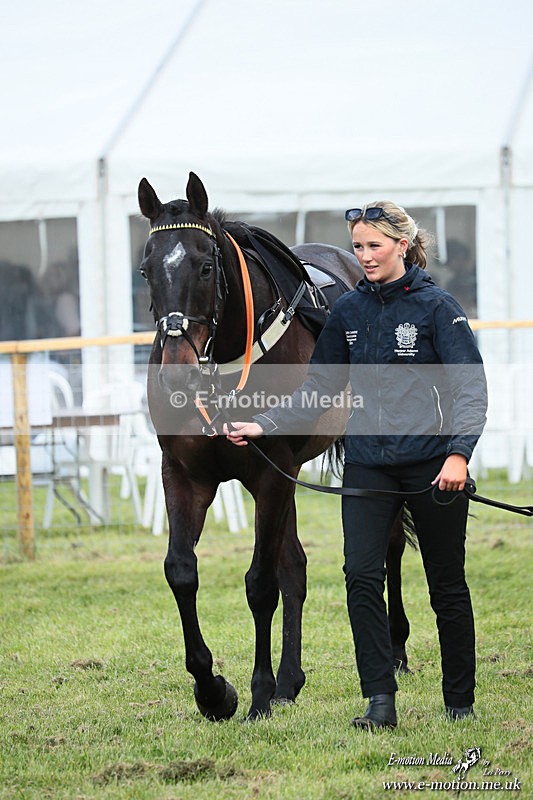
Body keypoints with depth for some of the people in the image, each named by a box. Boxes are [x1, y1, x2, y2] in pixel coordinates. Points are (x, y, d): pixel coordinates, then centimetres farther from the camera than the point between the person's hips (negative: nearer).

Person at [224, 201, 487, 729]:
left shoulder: (436, 307, -6)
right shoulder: (348, 312, 8)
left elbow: (471, 386, -11)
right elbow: (318, 389, 13)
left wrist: (459, 453, -24)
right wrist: (264, 426, 1)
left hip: (432, 464, -3)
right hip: (368, 462, 4)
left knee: (447, 584, 6)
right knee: (362, 576, -12)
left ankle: (460, 700, 20)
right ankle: (380, 700, -11)